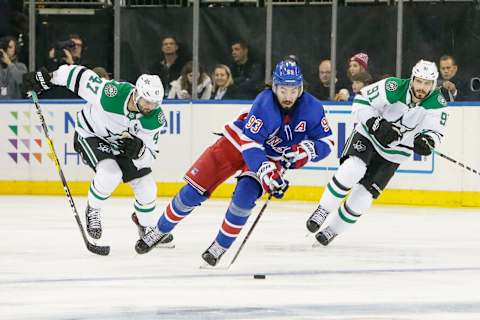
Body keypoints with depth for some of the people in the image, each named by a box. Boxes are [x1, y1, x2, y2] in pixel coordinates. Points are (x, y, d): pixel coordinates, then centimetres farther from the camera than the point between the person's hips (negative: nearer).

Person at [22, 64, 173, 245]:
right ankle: (92, 210, 0)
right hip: (91, 134, -4)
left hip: (123, 142, 4)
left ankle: (148, 228, 29)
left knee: (146, 187, -1)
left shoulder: (156, 118, -26)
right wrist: (47, 78, -18)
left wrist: (139, 151, -43)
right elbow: (81, 76, -24)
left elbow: (150, 155, -20)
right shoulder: (111, 93, -38)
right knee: (110, 173, -30)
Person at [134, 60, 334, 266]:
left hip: (270, 155, 2)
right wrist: (267, 173, -45)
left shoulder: (311, 108, -19)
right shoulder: (265, 103, -31)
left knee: (245, 195, -24)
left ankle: (221, 246, -6)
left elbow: (325, 142, -10)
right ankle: (161, 231, 17)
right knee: (193, 191, -4)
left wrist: (303, 152, -29)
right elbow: (249, 143, -34)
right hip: (237, 142, -2)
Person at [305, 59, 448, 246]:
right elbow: (360, 102, -17)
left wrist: (426, 141, -37)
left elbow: (435, 132, -14)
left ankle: (332, 229, 15)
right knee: (352, 169, -30)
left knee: (363, 196, -5)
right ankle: (322, 212, -15)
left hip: (393, 154, 2)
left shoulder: (437, 103, -17)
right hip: (368, 136, -2)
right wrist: (375, 124, -31)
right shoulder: (393, 88, -23)